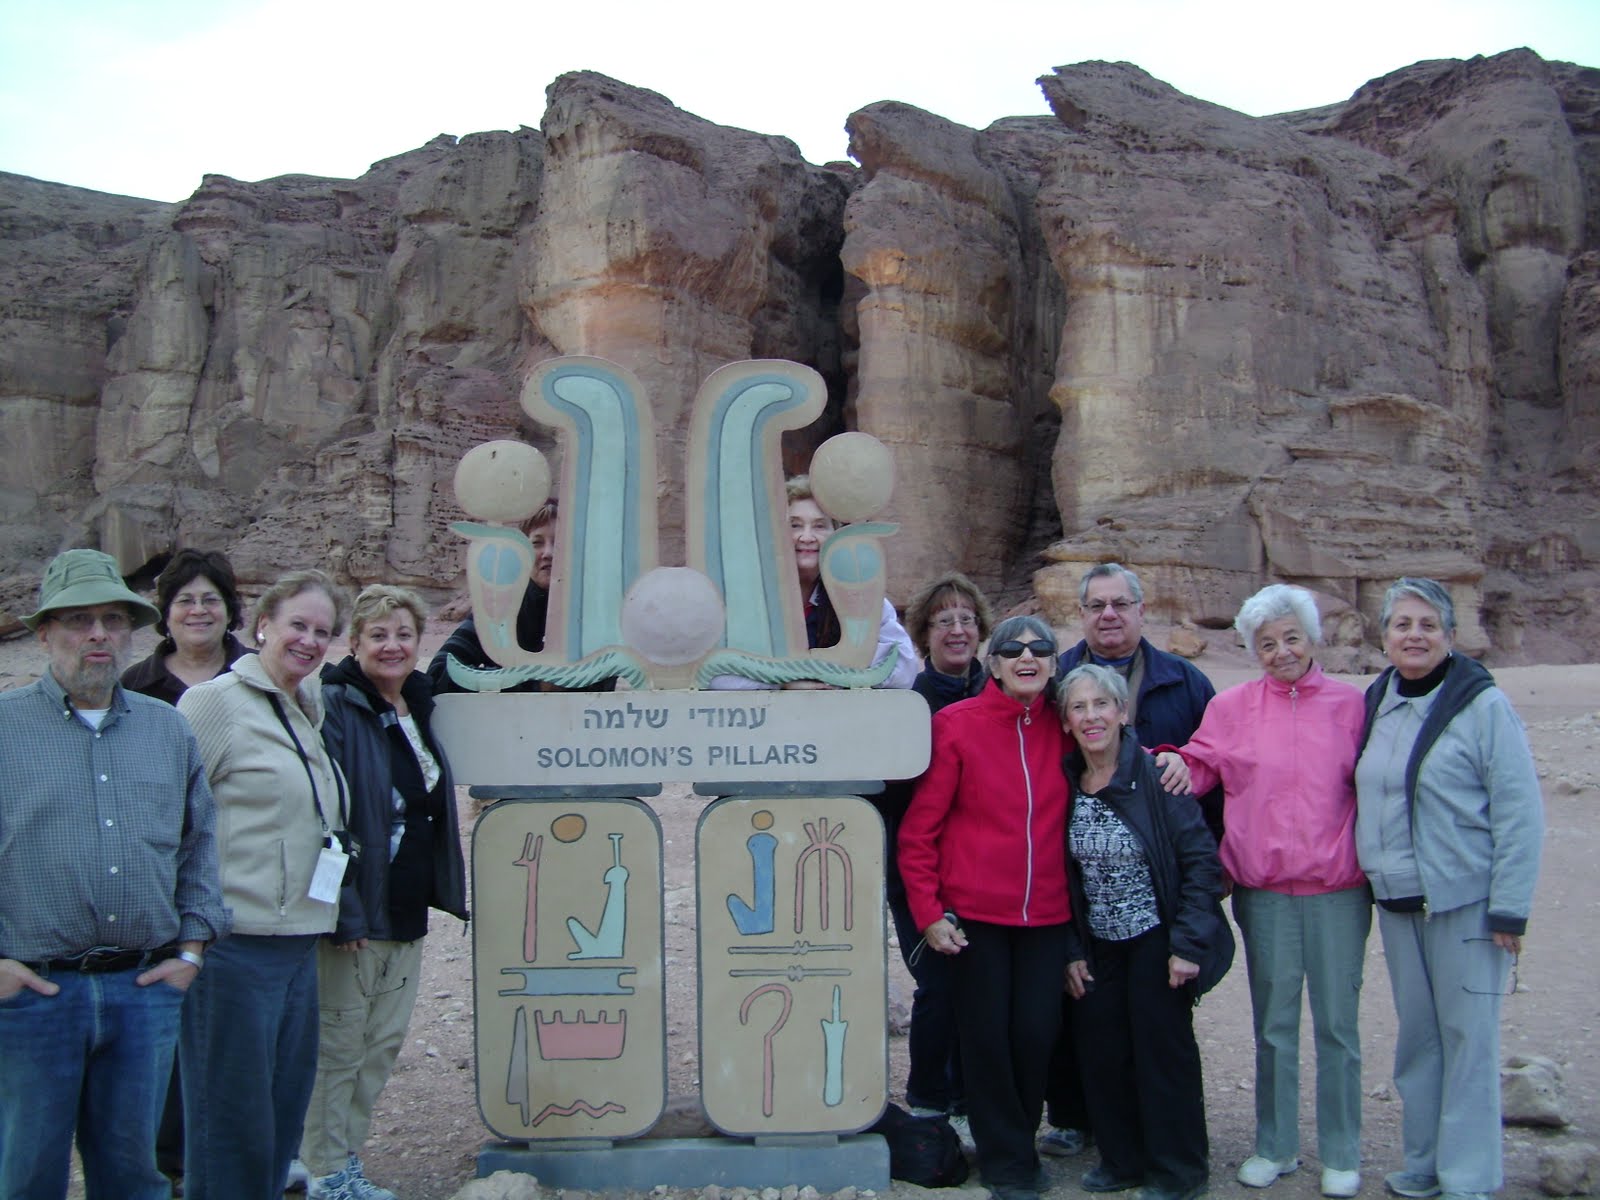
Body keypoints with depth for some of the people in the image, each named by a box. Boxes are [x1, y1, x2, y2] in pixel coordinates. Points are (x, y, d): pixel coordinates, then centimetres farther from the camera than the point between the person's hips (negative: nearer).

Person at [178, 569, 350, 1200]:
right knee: (232, 1115, 0)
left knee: (285, 1106, 15)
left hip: (298, 940, 8)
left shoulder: (307, 707, 14)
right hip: (237, 942, -8)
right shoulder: (216, 701, -8)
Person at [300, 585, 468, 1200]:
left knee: (383, 1044, 15)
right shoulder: (335, 707, -13)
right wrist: (342, 912, -22)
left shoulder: (417, 705, 10)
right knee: (338, 1045, 3)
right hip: (354, 912, -8)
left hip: (407, 913, 8)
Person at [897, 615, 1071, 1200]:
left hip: (1047, 913, 3)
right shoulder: (956, 724, -7)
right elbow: (917, 830, -5)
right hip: (975, 911, -3)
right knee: (986, 1036, 4)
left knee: (1036, 1032, 5)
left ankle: (1018, 1137, 31)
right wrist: (928, 912, -8)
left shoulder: (1064, 729, 3)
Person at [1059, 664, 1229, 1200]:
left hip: (1156, 938, -5)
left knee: (1163, 1050, 3)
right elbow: (1063, 875, 7)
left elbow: (1202, 861, -14)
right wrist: (1071, 952, 5)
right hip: (1098, 945, 5)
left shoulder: (1155, 775, -15)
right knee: (1101, 1051, 8)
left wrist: (1188, 944, -17)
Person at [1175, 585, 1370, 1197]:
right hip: (1264, 890, 1)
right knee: (1273, 1023, 11)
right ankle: (1275, 1146, 26)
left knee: (1338, 1022, 7)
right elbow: (1199, 769, 9)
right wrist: (1176, 759, -12)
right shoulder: (1233, 707, 4)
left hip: (1338, 890, -1)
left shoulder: (1349, 704, 3)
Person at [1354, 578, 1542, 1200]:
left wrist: (1509, 909, -12)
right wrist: (1375, 873, 9)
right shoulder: (1374, 704, 8)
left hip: (1466, 903, -5)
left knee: (1468, 1037, 1)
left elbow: (1520, 813, -10)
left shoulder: (1483, 705, -9)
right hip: (1396, 902, 5)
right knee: (1415, 1034, 13)